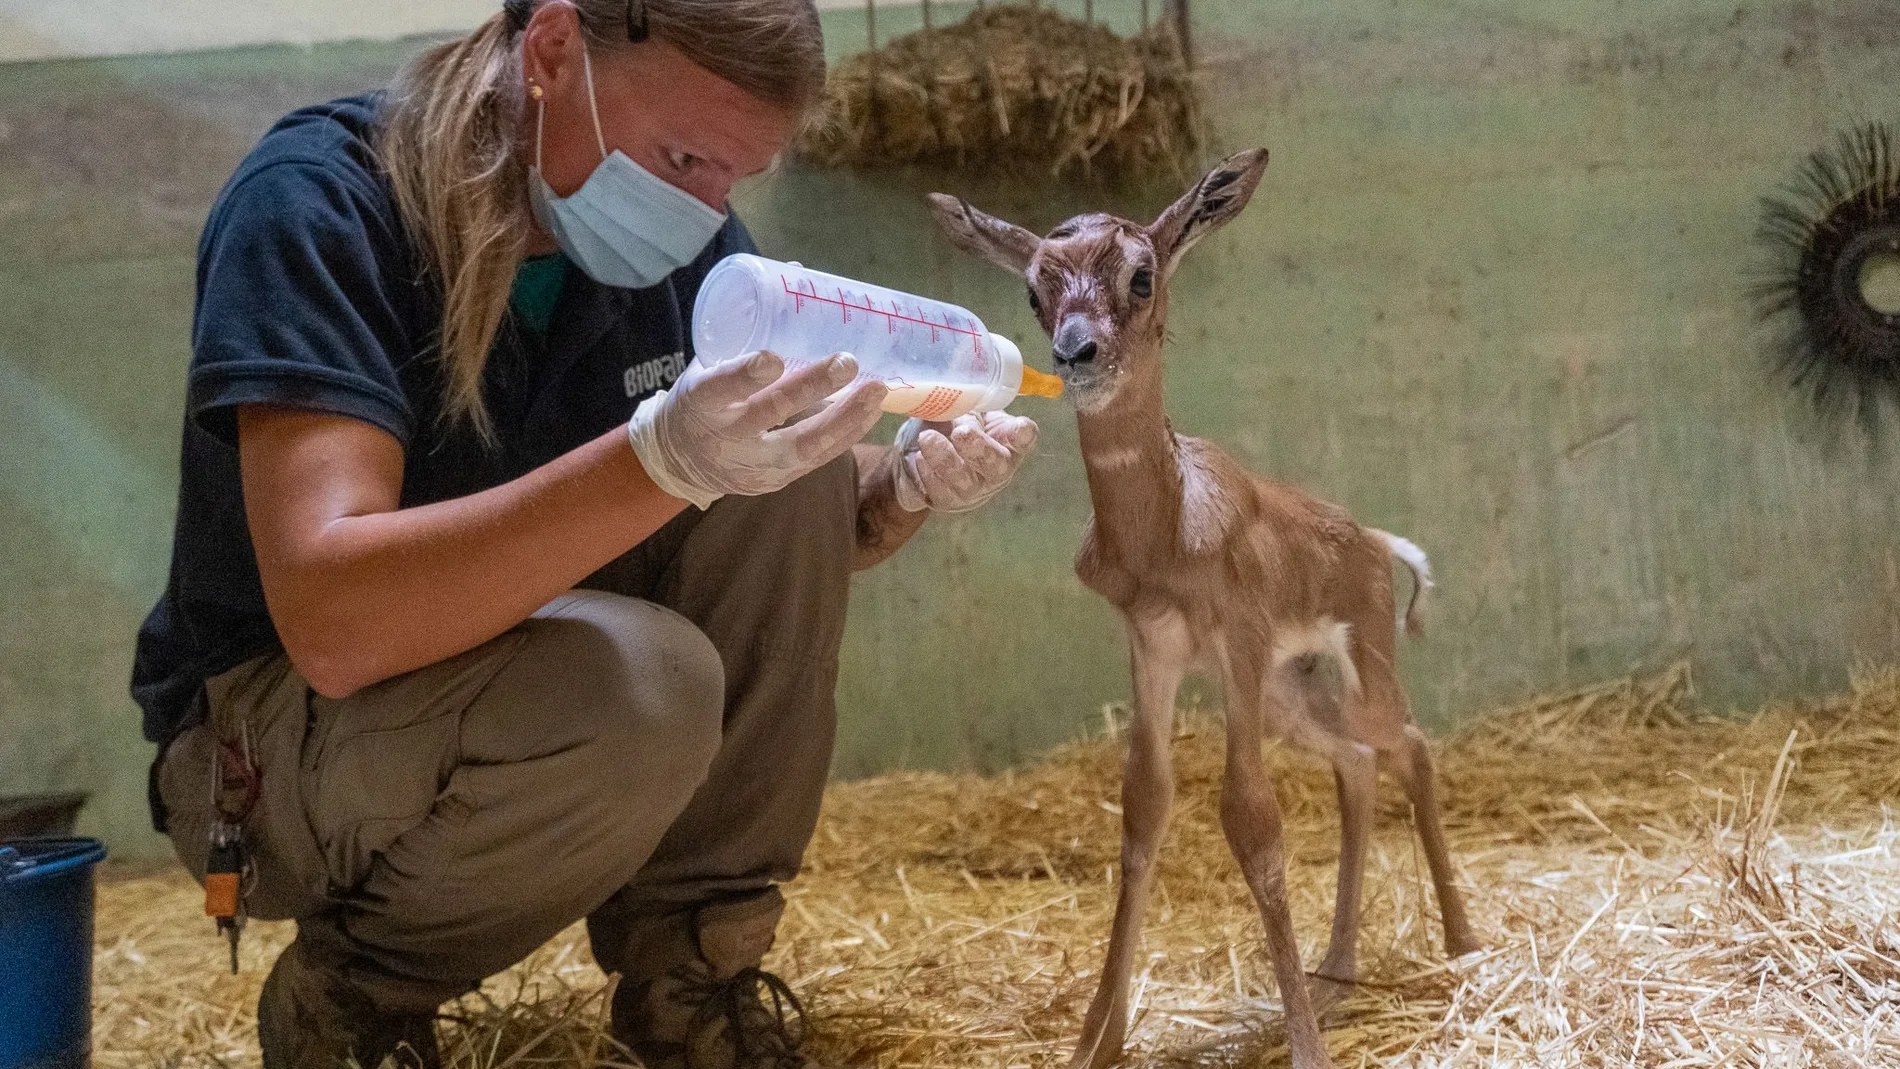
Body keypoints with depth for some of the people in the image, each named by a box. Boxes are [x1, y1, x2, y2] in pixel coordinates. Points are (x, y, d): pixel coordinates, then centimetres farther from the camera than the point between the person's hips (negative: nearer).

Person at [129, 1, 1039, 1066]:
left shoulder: (693, 243, -5)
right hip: (267, 734, -6)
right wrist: (660, 457, -48)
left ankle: (688, 962, -7)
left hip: (537, 691, 6)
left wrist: (908, 485, -20)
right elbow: (332, 622, -36)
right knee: (634, 680, -35)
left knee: (786, 463, -16)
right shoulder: (320, 202, -24)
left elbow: (807, 534, 4)